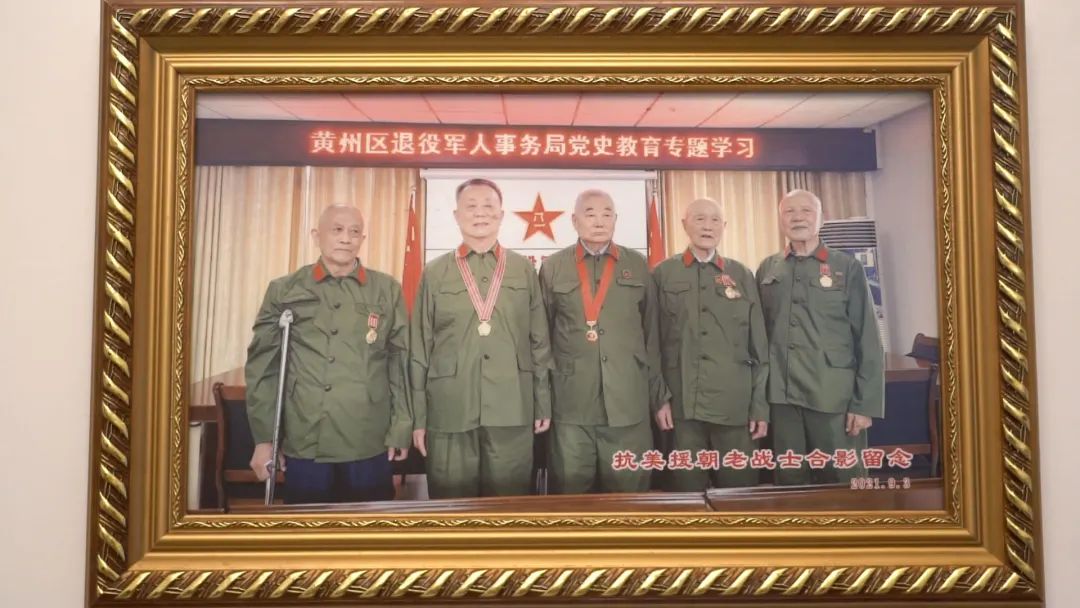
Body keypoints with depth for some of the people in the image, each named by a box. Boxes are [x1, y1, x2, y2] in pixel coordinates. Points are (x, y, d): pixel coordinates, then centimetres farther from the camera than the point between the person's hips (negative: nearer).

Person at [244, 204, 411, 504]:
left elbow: (401, 362, 5)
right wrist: (263, 438, 0)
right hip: (303, 445, 0)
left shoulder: (388, 290, 6)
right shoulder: (284, 290, 4)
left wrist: (400, 431, 1)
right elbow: (263, 366, 4)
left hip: (369, 445, 0)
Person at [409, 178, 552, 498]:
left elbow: (539, 342, 9)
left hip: (512, 410, 1)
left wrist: (543, 404, 6)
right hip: (449, 411, 0)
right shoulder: (434, 273, 6)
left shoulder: (524, 270, 9)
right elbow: (419, 348, 6)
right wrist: (418, 416, 3)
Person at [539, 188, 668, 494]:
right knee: (569, 493, 7)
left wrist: (660, 395, 9)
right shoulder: (552, 267, 6)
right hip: (570, 405, -1)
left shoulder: (638, 265, 8)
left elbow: (652, 334, 10)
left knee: (630, 491, 8)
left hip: (629, 403, 1)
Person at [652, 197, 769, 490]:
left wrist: (760, 405, 4)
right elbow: (652, 342, 4)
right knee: (687, 490, 6)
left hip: (735, 404, 1)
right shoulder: (663, 274, 5)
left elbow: (759, 346, 8)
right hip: (682, 404, -1)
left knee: (740, 490, 6)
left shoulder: (742, 275, 9)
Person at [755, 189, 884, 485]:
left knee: (842, 482, 6)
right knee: (789, 481, 10)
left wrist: (865, 403, -7)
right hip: (781, 397, 2)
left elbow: (868, 341, -1)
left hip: (834, 397, -2)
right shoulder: (767, 270, 8)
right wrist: (758, 395, 5)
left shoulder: (847, 267, 1)